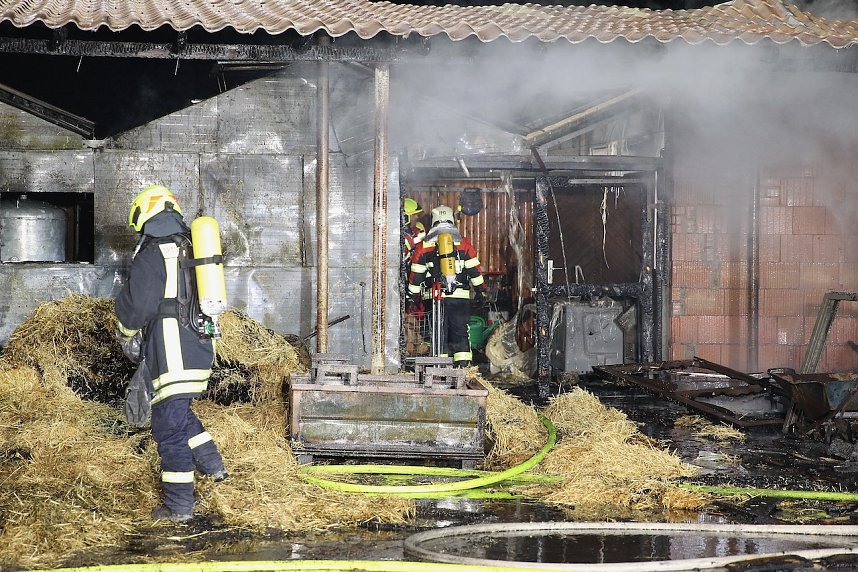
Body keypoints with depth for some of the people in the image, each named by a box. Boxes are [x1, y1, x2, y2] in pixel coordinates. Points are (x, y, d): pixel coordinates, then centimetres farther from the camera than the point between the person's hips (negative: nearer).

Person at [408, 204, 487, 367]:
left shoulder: (425, 244, 5)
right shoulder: (464, 243, 4)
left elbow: (416, 272, 8)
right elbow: (474, 269, 4)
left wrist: (413, 293, 16)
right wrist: (480, 289, 12)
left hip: (435, 295, 0)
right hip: (461, 296, 0)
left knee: (439, 330, 6)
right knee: (460, 329, 5)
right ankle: (463, 363, -1)